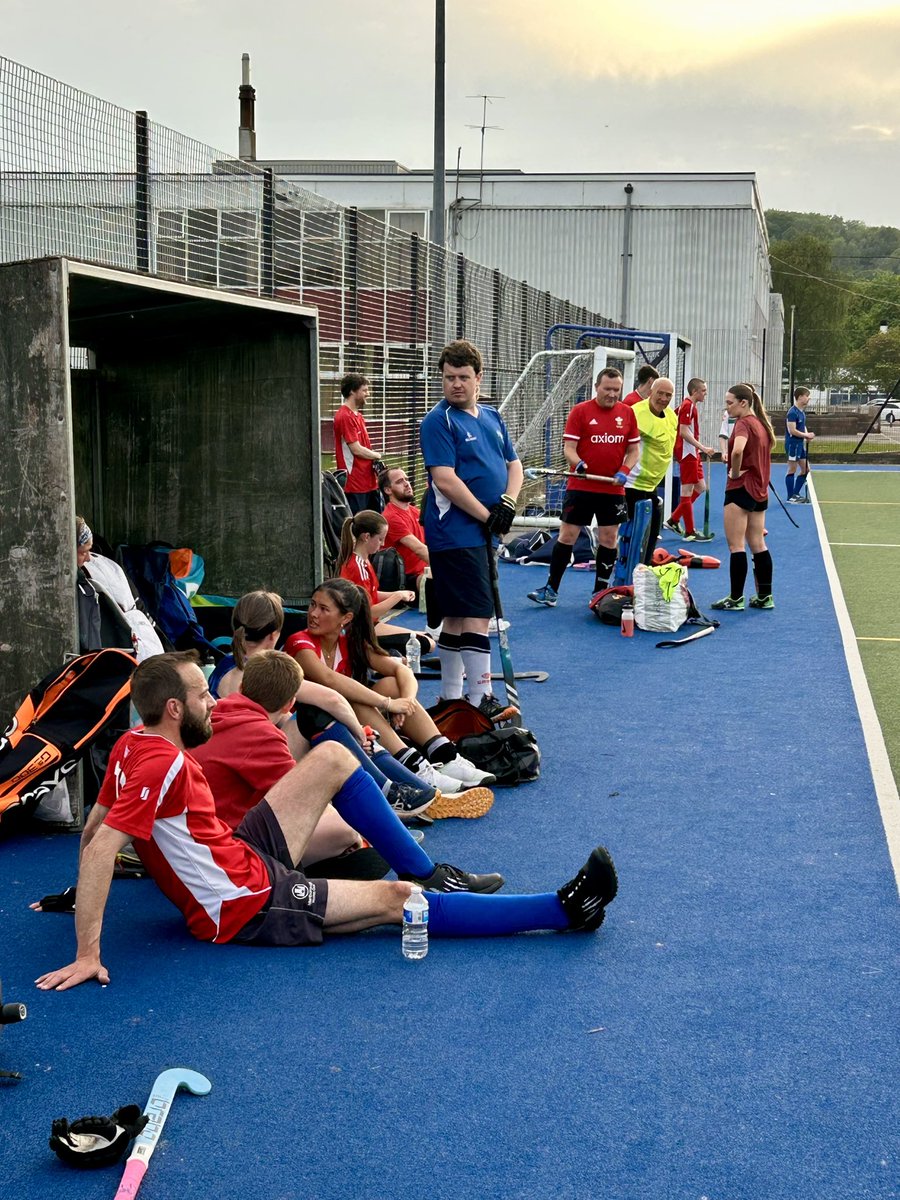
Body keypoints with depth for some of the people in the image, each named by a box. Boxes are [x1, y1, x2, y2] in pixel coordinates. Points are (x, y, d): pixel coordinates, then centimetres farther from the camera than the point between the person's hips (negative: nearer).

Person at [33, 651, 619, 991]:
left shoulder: (133, 744, 0)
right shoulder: (163, 764, -26)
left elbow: (93, 827, 10)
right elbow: (100, 847, -33)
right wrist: (87, 955, -34)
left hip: (241, 853, 10)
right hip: (248, 902, -10)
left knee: (332, 758, 7)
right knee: (394, 899, -11)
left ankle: (427, 872, 15)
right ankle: (564, 909, -8)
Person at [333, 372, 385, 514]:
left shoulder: (357, 416, 16)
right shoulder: (345, 417, -14)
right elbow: (356, 449, -18)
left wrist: (375, 461, 0)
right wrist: (377, 456, -1)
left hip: (369, 483, 10)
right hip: (354, 485, -10)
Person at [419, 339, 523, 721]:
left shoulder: (492, 417, 14)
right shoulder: (438, 421, -10)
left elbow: (513, 463, 18)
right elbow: (445, 479, -17)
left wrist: (508, 501, -2)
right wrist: (486, 516, -15)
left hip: (482, 533, 8)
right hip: (455, 535, -8)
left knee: (456, 618, 14)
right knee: (476, 617, -11)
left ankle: (450, 697, 22)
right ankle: (481, 700, -9)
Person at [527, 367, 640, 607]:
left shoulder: (627, 413, 5)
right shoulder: (580, 411, -3)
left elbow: (634, 449, 10)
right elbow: (569, 447, -5)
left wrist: (624, 471, -8)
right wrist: (578, 464, -26)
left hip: (613, 489, 3)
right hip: (580, 486, -3)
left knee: (609, 539, 6)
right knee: (567, 535, -1)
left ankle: (601, 592, 17)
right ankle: (551, 589, 6)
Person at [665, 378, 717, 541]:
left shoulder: (691, 405, 15)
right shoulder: (688, 406, -15)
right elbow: (684, 432, -22)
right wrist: (703, 448, -25)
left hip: (692, 454, 10)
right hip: (687, 453, -10)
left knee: (700, 488, 13)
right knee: (687, 491, -4)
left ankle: (673, 520, 16)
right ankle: (689, 532, 1)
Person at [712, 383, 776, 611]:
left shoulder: (743, 423, -15)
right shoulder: (760, 423, 11)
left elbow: (737, 450, -35)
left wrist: (735, 472, -18)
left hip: (741, 489, -9)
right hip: (760, 490, 9)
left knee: (736, 545, -3)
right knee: (757, 545, 13)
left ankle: (736, 599, -1)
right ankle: (764, 596, 16)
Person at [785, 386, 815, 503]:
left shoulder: (802, 412, 12)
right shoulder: (793, 412, -17)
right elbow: (792, 430, -23)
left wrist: (807, 436, 1)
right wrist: (806, 435, -16)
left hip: (800, 444, 9)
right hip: (793, 444, -9)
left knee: (805, 469, 12)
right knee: (792, 470, -1)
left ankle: (795, 494, 19)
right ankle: (790, 497, 6)